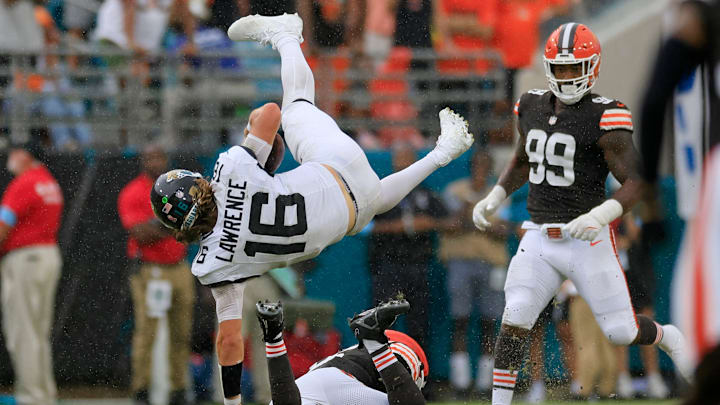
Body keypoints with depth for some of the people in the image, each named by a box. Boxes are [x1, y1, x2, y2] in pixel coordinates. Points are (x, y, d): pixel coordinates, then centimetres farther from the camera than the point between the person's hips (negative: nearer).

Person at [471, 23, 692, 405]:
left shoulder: (604, 118, -12)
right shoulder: (531, 108, 7)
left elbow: (634, 182, -15)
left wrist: (599, 216, -31)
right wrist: (494, 197, 14)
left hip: (587, 240, -4)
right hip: (539, 239, 4)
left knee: (621, 331, 3)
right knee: (514, 322, -10)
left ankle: (668, 339, 36)